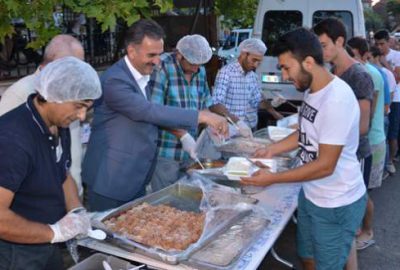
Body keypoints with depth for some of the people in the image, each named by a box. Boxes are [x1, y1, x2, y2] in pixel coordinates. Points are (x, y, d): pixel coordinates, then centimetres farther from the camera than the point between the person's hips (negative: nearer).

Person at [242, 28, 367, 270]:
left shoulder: (337, 100, -28)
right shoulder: (313, 91, -1)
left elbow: (325, 165, -26)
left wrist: (273, 178, -21)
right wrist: (272, 149, 4)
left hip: (336, 204, -8)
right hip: (310, 194, 8)